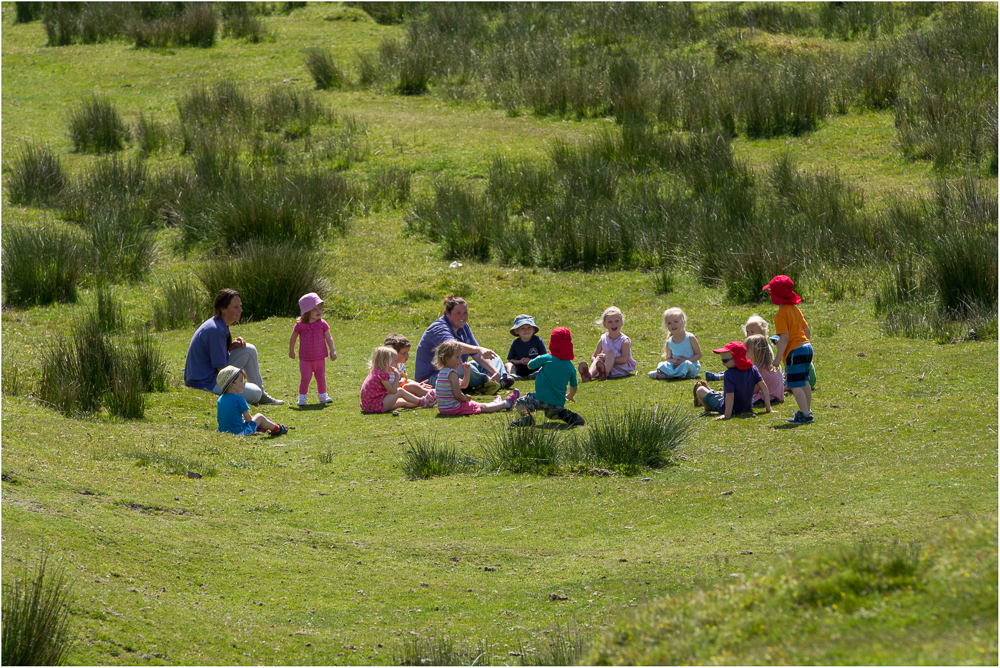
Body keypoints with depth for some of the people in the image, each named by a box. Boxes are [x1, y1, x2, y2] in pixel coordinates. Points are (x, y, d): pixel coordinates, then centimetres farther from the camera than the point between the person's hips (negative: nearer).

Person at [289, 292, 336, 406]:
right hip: (305, 358, -2)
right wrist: (291, 351, 13)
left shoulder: (322, 324, -3)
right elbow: (293, 338, 5)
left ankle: (323, 396, 25)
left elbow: (328, 338, 4)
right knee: (305, 378, -1)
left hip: (320, 357, 2)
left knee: (321, 377, 12)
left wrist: (332, 351, -1)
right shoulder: (300, 325, -9)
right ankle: (302, 397, 11)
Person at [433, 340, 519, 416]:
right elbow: (457, 395, -24)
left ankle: (495, 403, 46)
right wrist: (465, 398, -4)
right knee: (483, 407, 7)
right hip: (454, 408, -9)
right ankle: (506, 404, 17)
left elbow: (463, 384, 22)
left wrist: (467, 372, 9)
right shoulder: (452, 373, -21)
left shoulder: (442, 372, 12)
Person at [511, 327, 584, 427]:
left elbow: (529, 365, 6)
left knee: (520, 403, 11)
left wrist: (538, 358, 28)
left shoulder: (546, 359, -9)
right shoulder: (570, 367, 4)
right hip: (559, 403, 5)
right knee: (550, 414, 36)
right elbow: (574, 386, 17)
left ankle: (526, 416, -21)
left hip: (542, 400, -5)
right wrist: (570, 396, 39)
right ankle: (564, 415, 3)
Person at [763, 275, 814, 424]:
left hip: (794, 351, -10)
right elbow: (807, 330, 17)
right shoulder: (795, 309, 10)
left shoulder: (781, 315, -16)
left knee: (795, 385, -6)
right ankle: (807, 410, 33)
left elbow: (784, 338, -23)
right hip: (806, 347, 10)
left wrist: (778, 357, -18)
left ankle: (805, 415, -9)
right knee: (804, 382, 22)